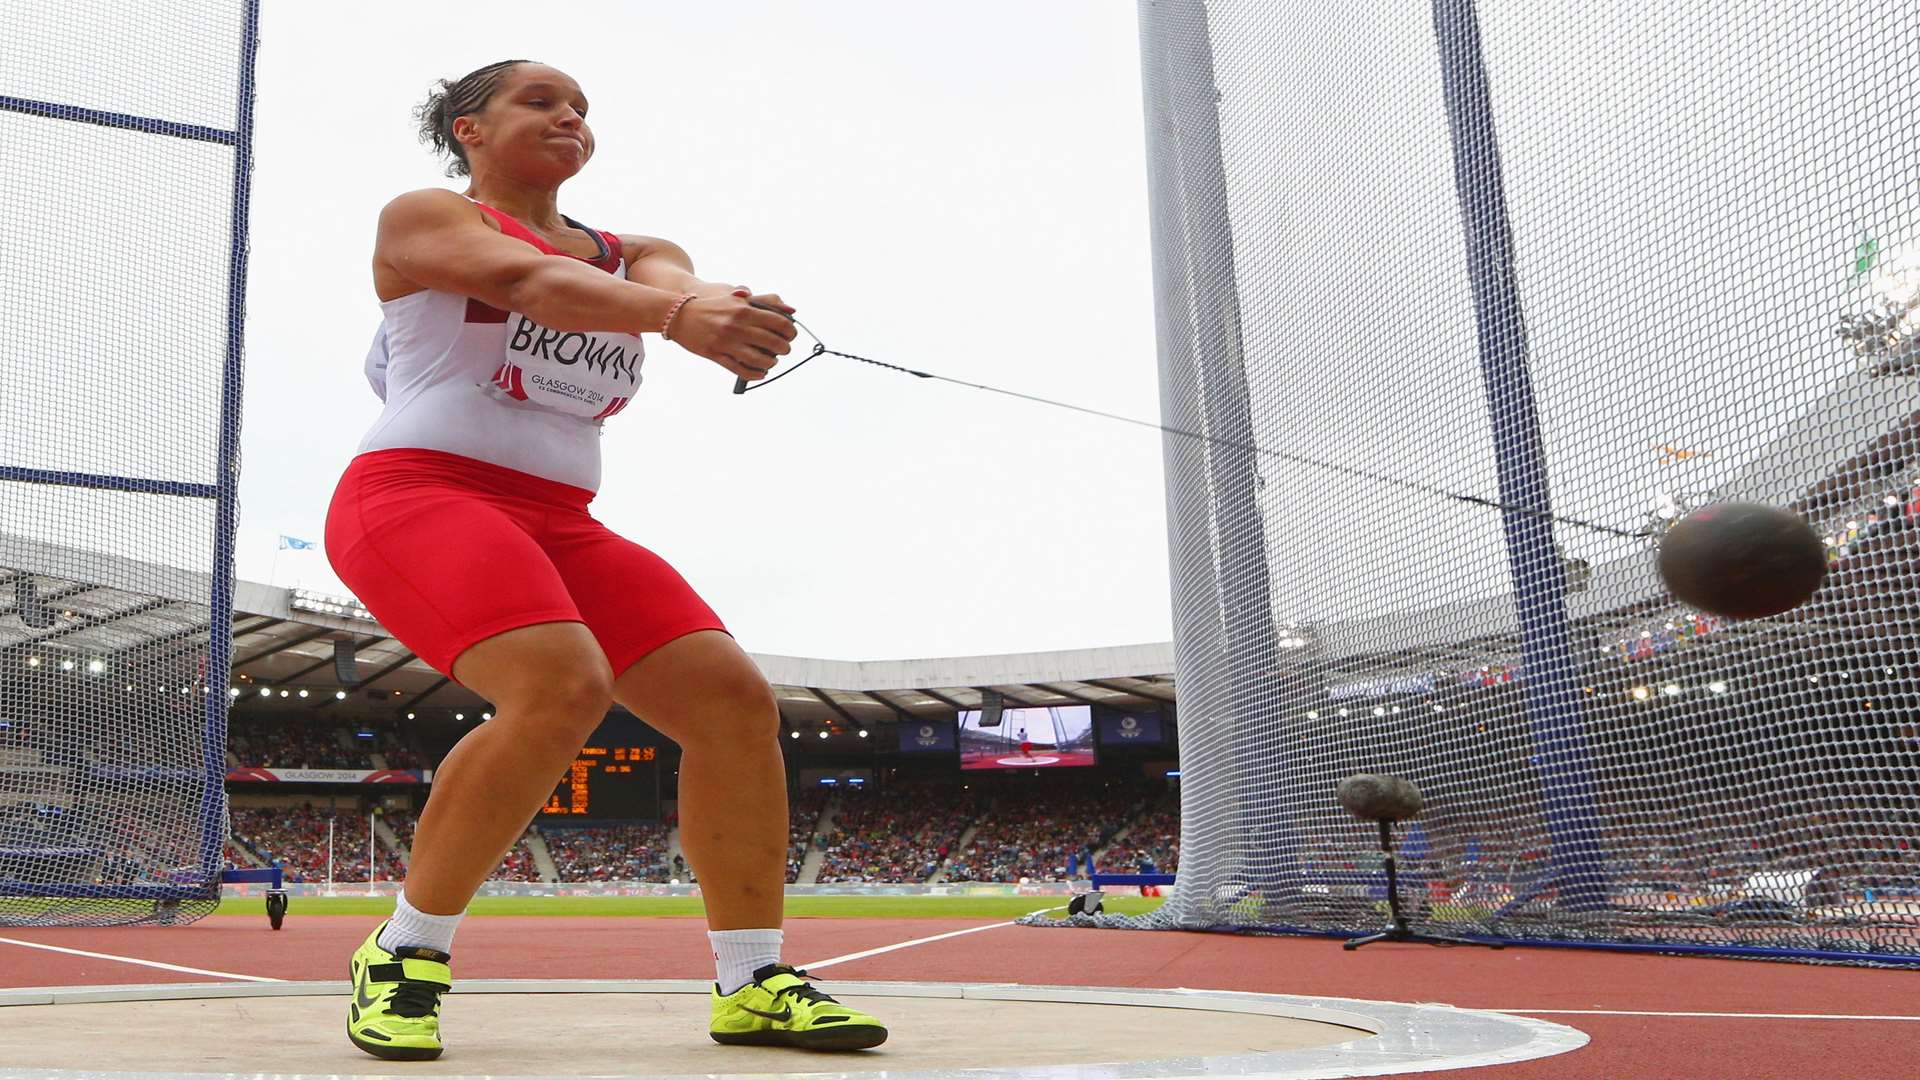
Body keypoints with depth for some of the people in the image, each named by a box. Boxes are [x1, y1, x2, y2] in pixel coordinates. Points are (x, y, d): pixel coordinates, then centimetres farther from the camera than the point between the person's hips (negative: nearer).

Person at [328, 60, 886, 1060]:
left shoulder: (633, 254, 19)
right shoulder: (422, 217, 3)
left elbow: (676, 281, -7)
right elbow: (528, 279, -19)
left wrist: (740, 313, -34)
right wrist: (676, 315, -39)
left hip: (559, 524, 6)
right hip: (418, 493, -6)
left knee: (733, 697, -8)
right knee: (563, 687, -32)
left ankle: (752, 985, 3)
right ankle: (403, 957, -13)